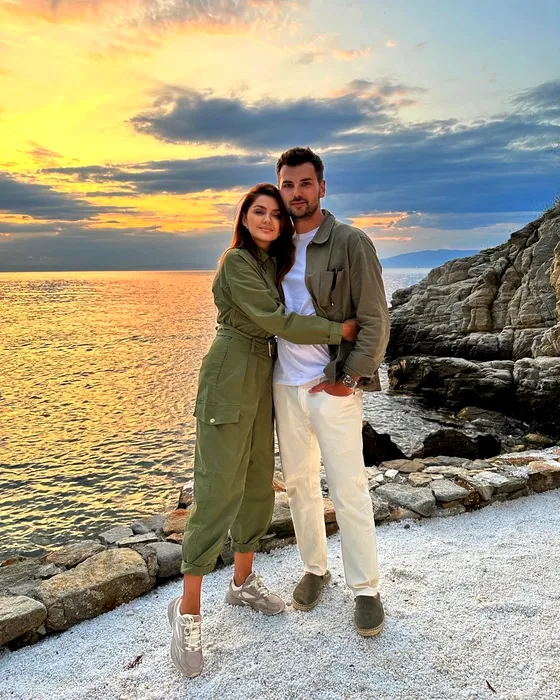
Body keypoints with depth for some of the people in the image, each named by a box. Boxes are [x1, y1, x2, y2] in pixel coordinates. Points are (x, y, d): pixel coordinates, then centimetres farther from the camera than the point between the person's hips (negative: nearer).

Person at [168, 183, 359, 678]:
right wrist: (338, 331, -13)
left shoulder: (273, 263, 16)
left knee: (258, 484, 12)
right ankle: (188, 609, 3)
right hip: (230, 379, -9)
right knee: (218, 490, -9)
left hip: (263, 380, 9)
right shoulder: (236, 261, -10)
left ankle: (243, 581, 29)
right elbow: (272, 320, -18)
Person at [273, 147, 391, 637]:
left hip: (333, 386, -5)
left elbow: (375, 321, -9)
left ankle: (366, 589, 17)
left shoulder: (352, 243, -7)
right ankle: (314, 569, 33)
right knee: (299, 484, 14)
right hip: (286, 384, 6)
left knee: (348, 490, 0)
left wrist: (348, 378, -12)